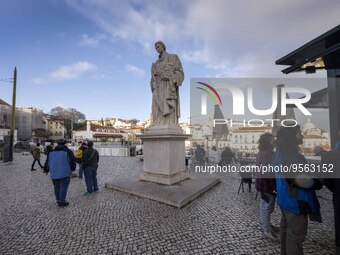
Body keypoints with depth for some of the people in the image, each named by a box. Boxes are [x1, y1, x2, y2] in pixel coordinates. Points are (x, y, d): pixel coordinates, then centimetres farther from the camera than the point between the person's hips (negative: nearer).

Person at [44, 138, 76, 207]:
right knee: (63, 187, 2)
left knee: (56, 187, 16)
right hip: (64, 173, -5)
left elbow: (48, 162, 17)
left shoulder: (51, 152, 11)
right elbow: (72, 161, -8)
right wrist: (73, 168, 7)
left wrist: (46, 170, 29)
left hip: (54, 173, 6)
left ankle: (58, 200, 26)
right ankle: (62, 201, 4)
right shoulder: (68, 151, -7)